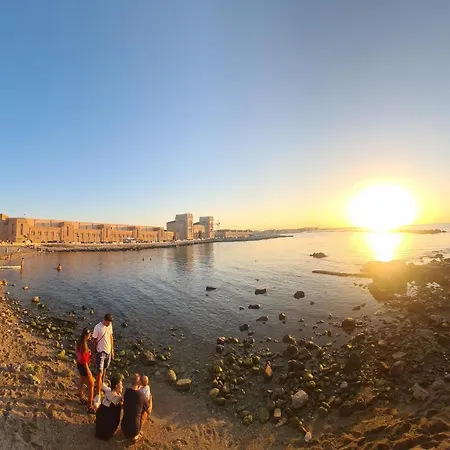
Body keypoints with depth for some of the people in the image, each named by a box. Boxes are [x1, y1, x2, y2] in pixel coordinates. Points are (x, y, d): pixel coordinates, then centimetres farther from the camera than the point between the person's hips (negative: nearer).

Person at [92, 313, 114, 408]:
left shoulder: (110, 325, -4)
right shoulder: (97, 327, -21)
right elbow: (94, 341, -12)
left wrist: (112, 350, 12)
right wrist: (94, 353, -7)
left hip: (108, 351, 5)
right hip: (100, 352, -5)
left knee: (104, 370, 22)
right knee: (99, 373, -6)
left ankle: (102, 385, 43)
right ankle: (98, 395, 1)